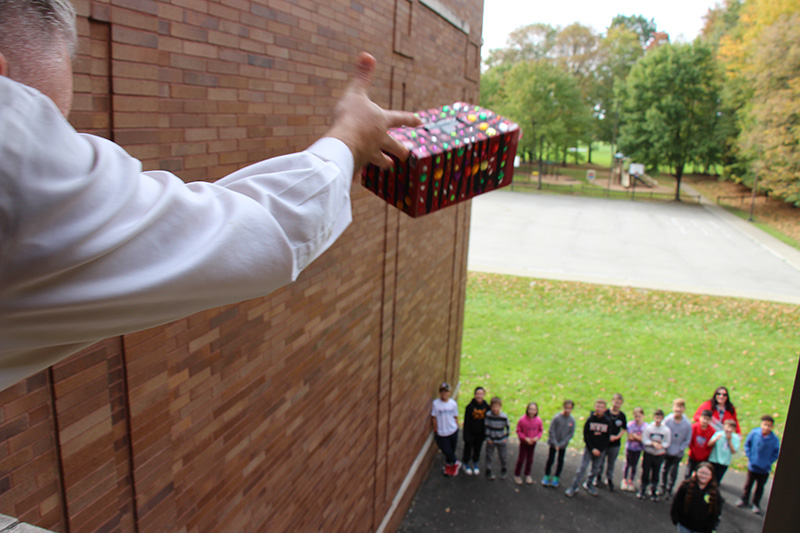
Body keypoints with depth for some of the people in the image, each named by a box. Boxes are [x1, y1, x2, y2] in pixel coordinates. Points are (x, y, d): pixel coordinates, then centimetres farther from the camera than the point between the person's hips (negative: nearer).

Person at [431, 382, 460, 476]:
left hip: (453, 431, 2)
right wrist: (435, 430, -3)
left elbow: (455, 417, 6)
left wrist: (456, 428, 9)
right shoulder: (435, 403, -12)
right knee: (447, 451, -3)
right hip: (441, 433, -2)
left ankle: (448, 465, 39)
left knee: (451, 450, 11)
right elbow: (434, 418, -5)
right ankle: (456, 463, 27)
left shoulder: (453, 403, -5)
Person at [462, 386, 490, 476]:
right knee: (468, 448, 12)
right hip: (471, 432, -3)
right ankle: (466, 465, 36)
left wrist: (486, 433, 4)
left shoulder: (486, 406, -9)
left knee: (477, 448, 18)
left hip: (480, 433, 3)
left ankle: (475, 465, 41)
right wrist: (466, 435, -13)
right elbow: (466, 422, -13)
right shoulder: (470, 406, -18)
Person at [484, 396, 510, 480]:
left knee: (503, 457, 13)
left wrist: (506, 438, -1)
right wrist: (488, 438, -7)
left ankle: (504, 470, 38)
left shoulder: (504, 416, -15)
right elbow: (487, 427, -8)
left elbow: (507, 427, 0)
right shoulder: (488, 415, -17)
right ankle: (489, 472, 29)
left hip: (501, 440, 0)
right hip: (491, 440, 0)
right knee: (489, 456, 10)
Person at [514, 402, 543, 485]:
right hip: (524, 442, -3)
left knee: (530, 459, 17)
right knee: (521, 458, 8)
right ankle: (517, 475, 29)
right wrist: (525, 438, -21)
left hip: (533, 443, 3)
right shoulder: (522, 420, -24)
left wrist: (537, 437, -16)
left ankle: (527, 475, 39)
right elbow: (518, 431, -13)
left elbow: (541, 430, 0)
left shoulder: (538, 420, -16)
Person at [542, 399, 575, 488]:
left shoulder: (572, 420, -10)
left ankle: (556, 478, 27)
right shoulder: (557, 417, -17)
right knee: (550, 460, 5)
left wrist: (561, 444, -12)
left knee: (560, 461, 11)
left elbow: (571, 434, -6)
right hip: (553, 443, -2)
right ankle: (546, 477, 22)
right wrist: (555, 444, -15)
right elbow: (551, 431, -12)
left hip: (563, 445, 2)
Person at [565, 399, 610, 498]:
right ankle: (574, 487, 3)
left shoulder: (607, 422, -2)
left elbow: (607, 438, 2)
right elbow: (586, 435, -7)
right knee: (582, 467, -5)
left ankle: (588, 484, 31)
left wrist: (600, 450, -7)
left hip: (600, 450, 2)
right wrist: (592, 449, -12)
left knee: (596, 469, 11)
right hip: (589, 448, -2)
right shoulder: (590, 419, -7)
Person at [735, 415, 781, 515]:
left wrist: (769, 462, -10)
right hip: (752, 465, 1)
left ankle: (756, 504, 32)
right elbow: (747, 444, -2)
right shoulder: (754, 433, -18)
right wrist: (749, 456, -6)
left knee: (760, 487, 15)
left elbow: (776, 453, -5)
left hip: (764, 469, -1)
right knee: (748, 484, 19)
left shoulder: (774, 439, -20)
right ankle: (744, 500, 37)